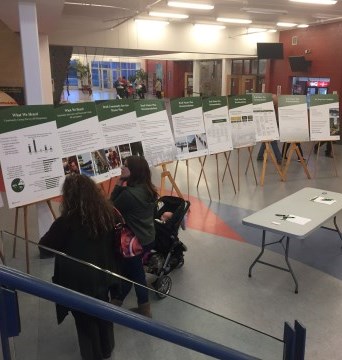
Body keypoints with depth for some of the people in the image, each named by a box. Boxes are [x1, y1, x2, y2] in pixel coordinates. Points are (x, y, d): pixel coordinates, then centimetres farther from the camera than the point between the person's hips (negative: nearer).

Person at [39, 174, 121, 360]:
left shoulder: (65, 222, -26)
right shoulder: (108, 214, -11)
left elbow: (44, 248, -10)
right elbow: (115, 245, 3)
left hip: (79, 282, -5)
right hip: (102, 275, 5)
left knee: (85, 320, 18)